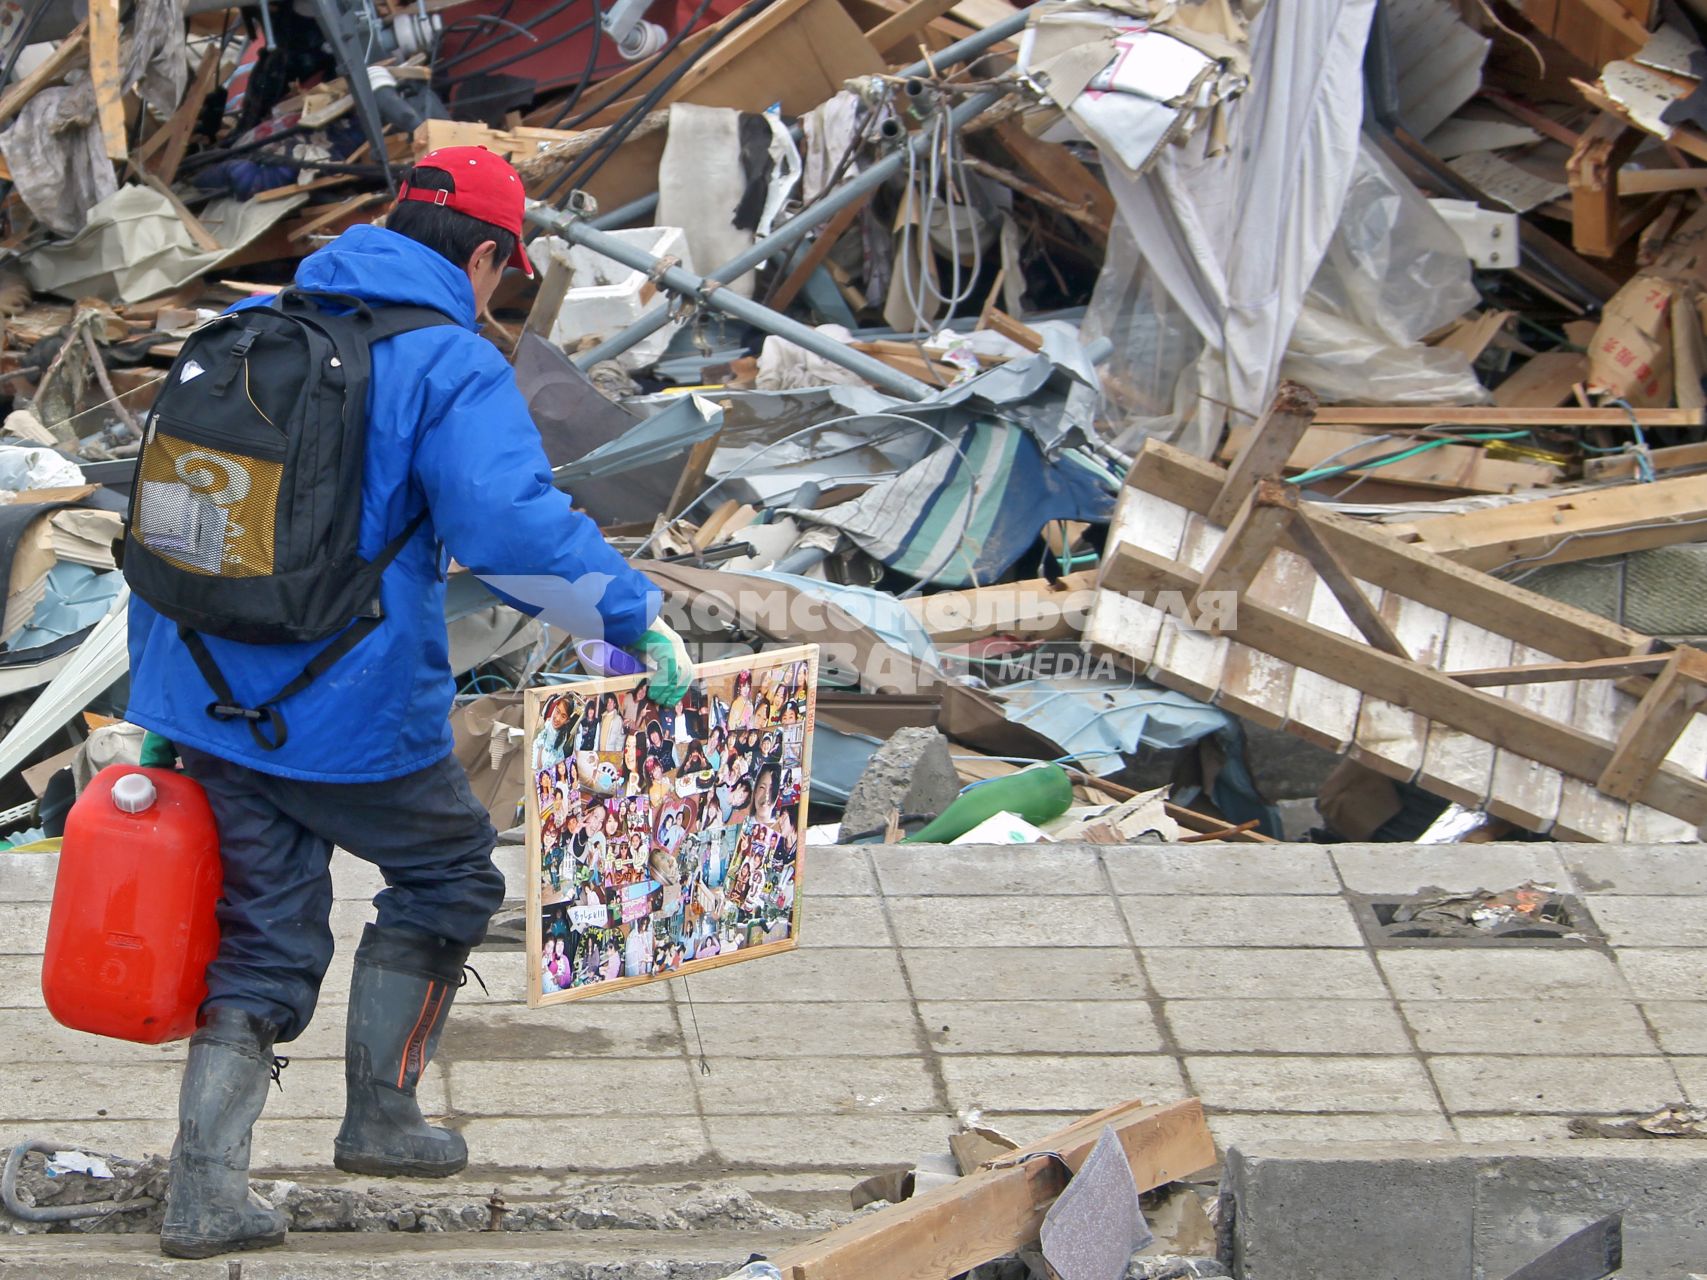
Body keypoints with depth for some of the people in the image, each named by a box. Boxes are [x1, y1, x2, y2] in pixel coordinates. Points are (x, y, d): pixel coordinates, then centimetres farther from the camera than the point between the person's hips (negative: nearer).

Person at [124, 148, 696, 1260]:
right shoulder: (454, 367, -10)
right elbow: (515, 527, -25)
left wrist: (152, 708, 22)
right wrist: (636, 616, -15)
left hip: (209, 707, 6)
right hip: (352, 714, -6)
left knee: (266, 936, 14)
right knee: (449, 872, 21)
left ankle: (206, 1189, 5)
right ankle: (381, 1116, 22)